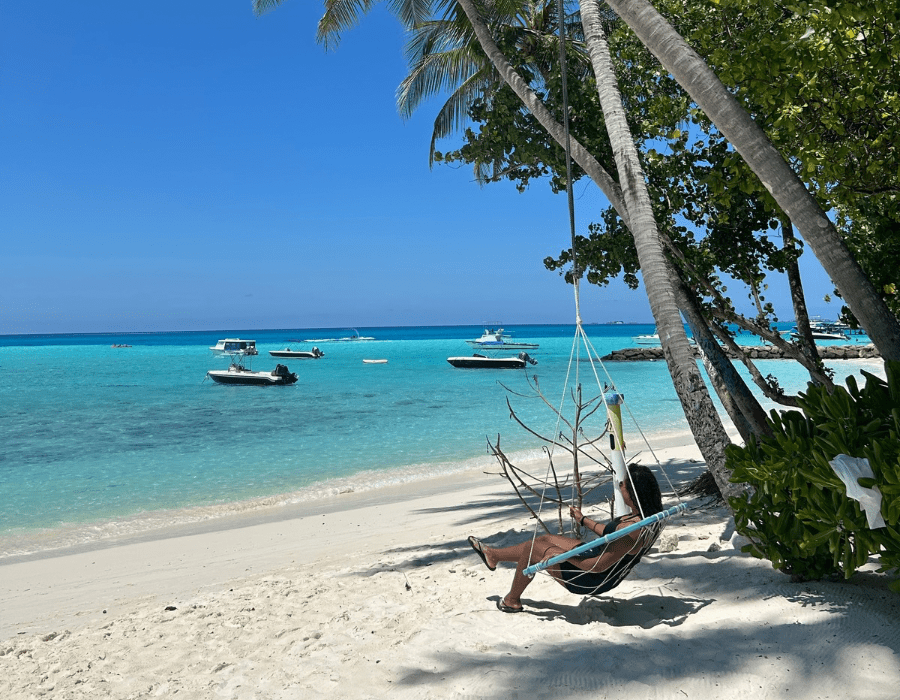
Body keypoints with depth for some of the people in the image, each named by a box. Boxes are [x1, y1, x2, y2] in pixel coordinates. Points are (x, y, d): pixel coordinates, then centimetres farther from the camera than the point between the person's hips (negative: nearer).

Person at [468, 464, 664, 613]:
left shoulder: (632, 530, -35)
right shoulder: (643, 516, -6)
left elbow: (598, 566, -32)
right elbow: (611, 533, 12)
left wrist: (563, 554, -22)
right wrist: (584, 521, 20)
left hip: (593, 580, -9)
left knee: (531, 549, 2)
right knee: (544, 539, 18)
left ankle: (512, 600, 26)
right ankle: (493, 556, 39)